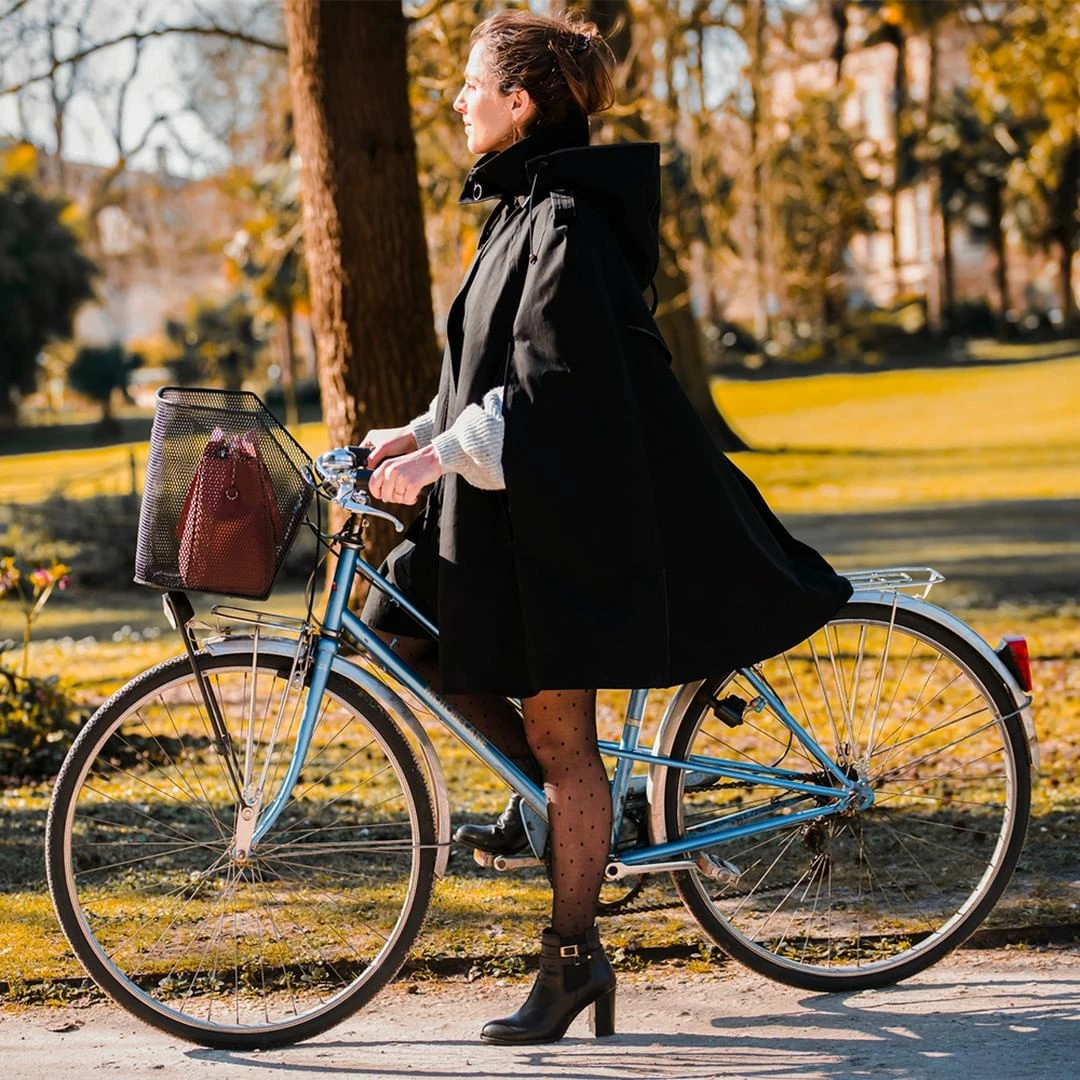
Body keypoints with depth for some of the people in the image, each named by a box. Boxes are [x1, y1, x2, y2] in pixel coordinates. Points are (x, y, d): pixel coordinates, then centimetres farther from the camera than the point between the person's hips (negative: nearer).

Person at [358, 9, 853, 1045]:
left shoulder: (569, 218, -17)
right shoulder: (525, 207, 14)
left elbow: (553, 378, -25)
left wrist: (445, 454, -28)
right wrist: (418, 435, 13)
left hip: (566, 506, -10)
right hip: (508, 498, 10)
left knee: (558, 728, -3)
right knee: (406, 638, 12)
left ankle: (573, 957, 7)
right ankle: (546, 797, 24)